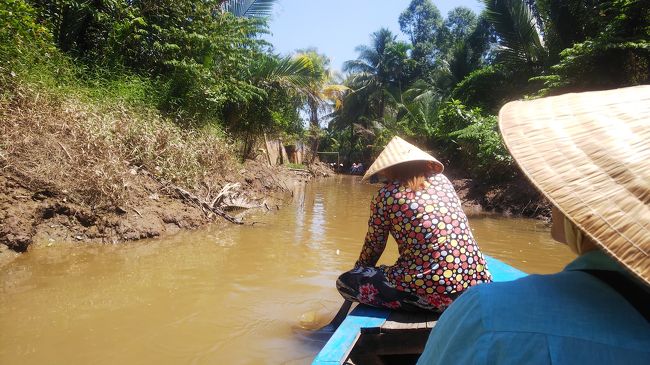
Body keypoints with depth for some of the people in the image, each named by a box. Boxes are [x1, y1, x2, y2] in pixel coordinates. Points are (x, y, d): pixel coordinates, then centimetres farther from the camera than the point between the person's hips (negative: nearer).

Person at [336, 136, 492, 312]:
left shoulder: (386, 194, -4)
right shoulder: (442, 180, 10)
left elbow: (373, 246, 5)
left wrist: (359, 269, 26)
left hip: (435, 292, -7)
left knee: (345, 282, 5)